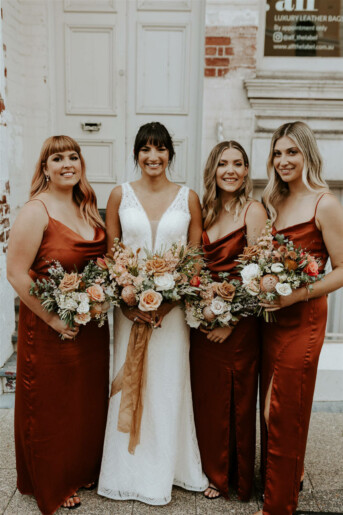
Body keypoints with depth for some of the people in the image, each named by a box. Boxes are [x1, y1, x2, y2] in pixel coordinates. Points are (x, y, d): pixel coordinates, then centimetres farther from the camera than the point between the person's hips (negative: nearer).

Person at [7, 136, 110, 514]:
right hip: (50, 329, -6)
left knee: (89, 400, 19)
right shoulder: (35, 211, -15)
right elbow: (16, 274, -18)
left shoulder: (87, 208, 6)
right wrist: (52, 318, -17)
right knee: (52, 407, 11)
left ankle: (83, 470, 44)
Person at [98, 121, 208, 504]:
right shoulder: (120, 195, 3)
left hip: (174, 306, 0)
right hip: (129, 303, 0)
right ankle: (131, 470, 27)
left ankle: (167, 469, 27)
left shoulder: (188, 198, 2)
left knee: (169, 381, 7)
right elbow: (110, 253, 2)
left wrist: (170, 302, -10)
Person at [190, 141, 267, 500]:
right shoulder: (206, 210, 8)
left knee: (236, 399, 8)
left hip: (238, 321, -5)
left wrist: (231, 321, -15)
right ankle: (213, 471, 37)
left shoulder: (253, 210, -9)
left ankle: (237, 478, 31)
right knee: (206, 396, 15)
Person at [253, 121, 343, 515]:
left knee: (284, 413, 4)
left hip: (302, 320, -6)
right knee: (270, 406, 16)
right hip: (271, 317, 7)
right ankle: (289, 476, 39)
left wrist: (299, 294, -22)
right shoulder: (275, 203, 11)